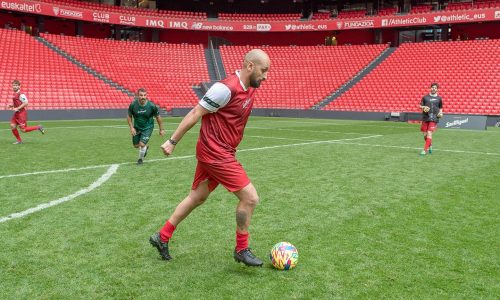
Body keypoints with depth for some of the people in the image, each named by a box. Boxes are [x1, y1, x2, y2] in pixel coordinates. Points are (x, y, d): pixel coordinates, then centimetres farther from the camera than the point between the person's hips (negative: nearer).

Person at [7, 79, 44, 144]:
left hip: (21, 113, -9)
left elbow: (26, 103, -21)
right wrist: (11, 105, 9)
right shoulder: (14, 94, 13)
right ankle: (19, 140, 12)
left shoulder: (21, 94, -15)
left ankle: (38, 127, 7)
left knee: (23, 130, -8)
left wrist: (17, 108, -22)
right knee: (12, 126, 0)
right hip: (16, 113, 9)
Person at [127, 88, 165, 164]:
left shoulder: (151, 106, -21)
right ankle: (145, 147, 49)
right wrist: (131, 127, -12)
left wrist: (161, 129, -2)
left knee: (142, 144, -15)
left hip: (147, 128, -3)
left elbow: (158, 117, -6)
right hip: (136, 128, 3)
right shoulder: (133, 105, -18)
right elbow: (129, 116, -1)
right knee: (136, 145, 12)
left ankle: (141, 159, 16)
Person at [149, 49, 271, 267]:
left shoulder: (249, 89, 8)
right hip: (216, 154, -10)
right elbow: (195, 114, -16)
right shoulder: (227, 88, -20)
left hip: (222, 153, 10)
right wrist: (172, 141, -11)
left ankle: (162, 237, 32)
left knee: (197, 198, 19)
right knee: (250, 198, -6)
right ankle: (241, 250, 13)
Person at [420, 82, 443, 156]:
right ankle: (430, 146, 35)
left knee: (429, 133, -14)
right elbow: (420, 106, 9)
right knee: (425, 134, 7)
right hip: (425, 118, 2)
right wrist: (423, 107, -12)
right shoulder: (425, 97, 7)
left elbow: (440, 108, 19)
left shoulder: (439, 98, 7)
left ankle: (425, 150, -13)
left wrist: (440, 113, 1)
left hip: (434, 119, -2)